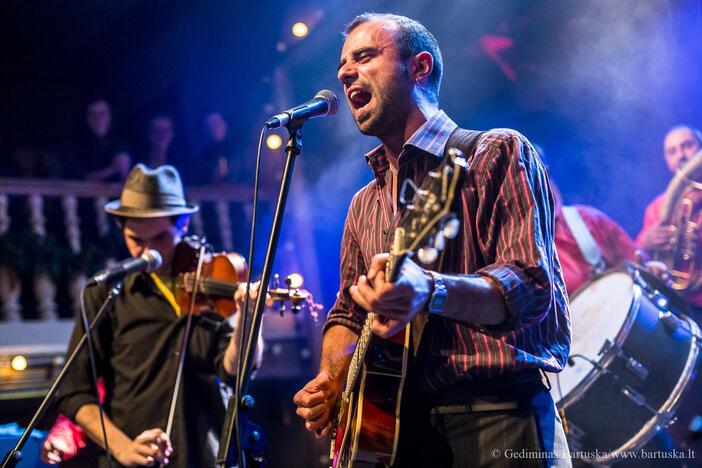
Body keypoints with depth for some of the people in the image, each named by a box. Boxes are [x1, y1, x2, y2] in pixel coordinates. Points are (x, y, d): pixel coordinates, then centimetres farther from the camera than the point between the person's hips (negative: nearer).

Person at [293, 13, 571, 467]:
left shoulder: (498, 153, -3)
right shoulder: (366, 204, 17)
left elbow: (532, 285, -16)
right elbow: (349, 314, 23)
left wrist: (430, 292, -34)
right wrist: (332, 379, 2)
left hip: (497, 419, -6)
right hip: (394, 425, 6)